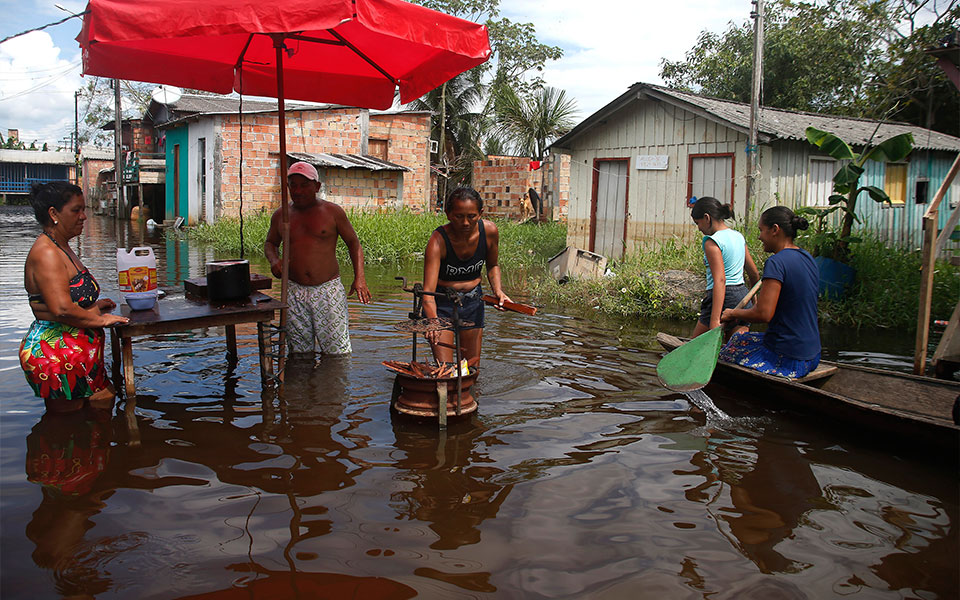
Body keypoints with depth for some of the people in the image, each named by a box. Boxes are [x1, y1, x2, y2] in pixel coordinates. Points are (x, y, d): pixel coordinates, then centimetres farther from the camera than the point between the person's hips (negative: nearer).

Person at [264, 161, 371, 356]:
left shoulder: (332, 212, 2)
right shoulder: (281, 215, 10)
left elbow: (353, 241, 8)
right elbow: (270, 242, 26)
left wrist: (359, 278, -4)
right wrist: (274, 260, 2)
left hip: (328, 290, -2)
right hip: (294, 293, 3)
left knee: (337, 353, -6)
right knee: (299, 353, 5)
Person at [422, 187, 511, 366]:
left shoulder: (489, 231, -14)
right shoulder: (438, 240, -26)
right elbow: (428, 291, -34)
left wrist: (497, 290, -9)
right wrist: (433, 321, -52)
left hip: (473, 300, 4)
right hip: (441, 302, -4)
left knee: (472, 365, 11)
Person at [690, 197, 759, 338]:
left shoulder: (712, 242, -12)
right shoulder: (738, 236, 12)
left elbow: (720, 280, -22)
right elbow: (754, 274, 17)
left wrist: (715, 320, -28)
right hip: (743, 295, 8)